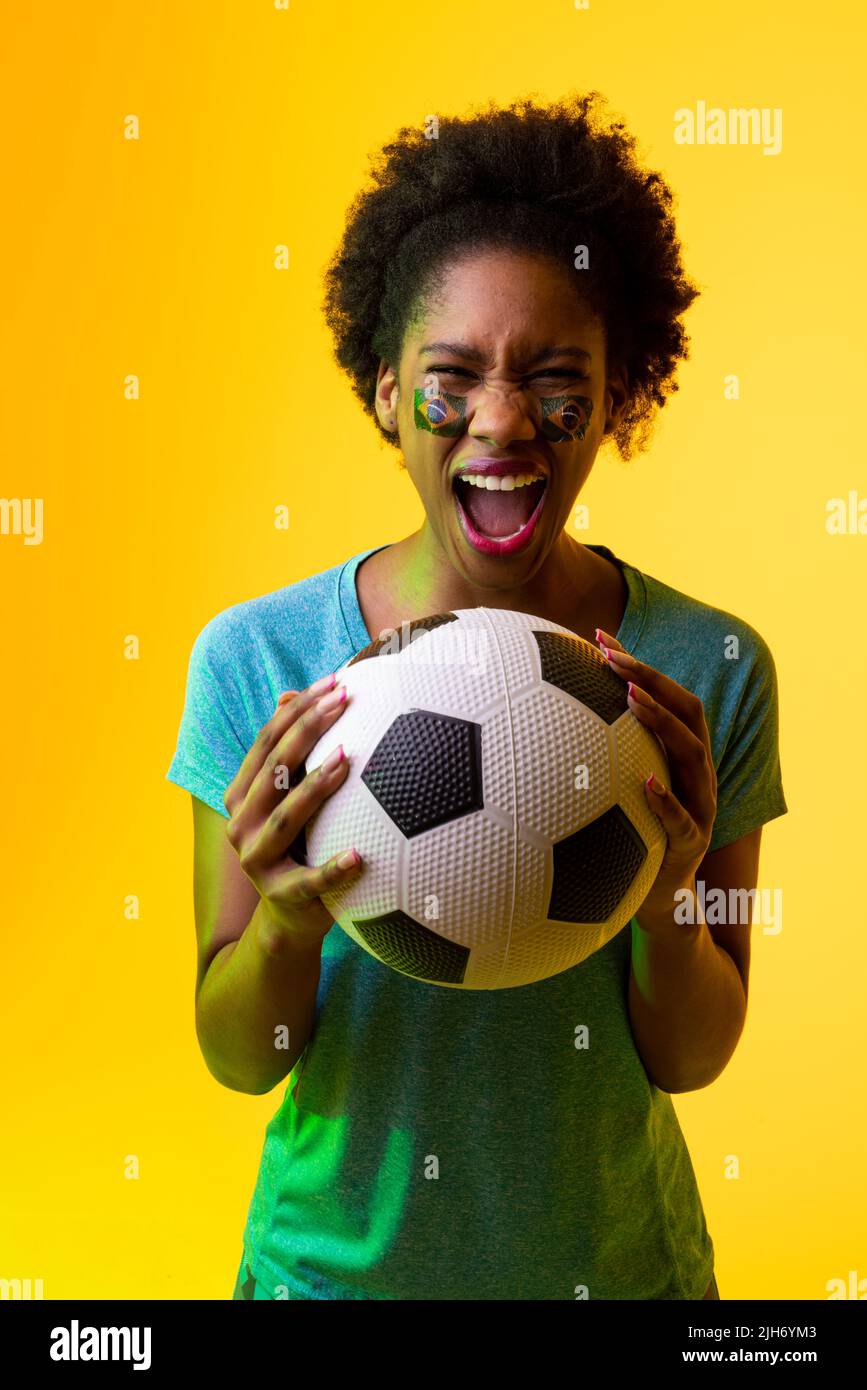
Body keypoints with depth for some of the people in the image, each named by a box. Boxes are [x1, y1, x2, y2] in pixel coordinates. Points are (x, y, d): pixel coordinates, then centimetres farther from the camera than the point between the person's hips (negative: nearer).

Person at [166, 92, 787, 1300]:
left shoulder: (710, 670, -15)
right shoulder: (254, 659, -17)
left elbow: (689, 1061, -9)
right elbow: (238, 1060, -11)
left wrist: (669, 903, -27)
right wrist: (285, 922, -30)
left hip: (613, 1255, 1)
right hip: (336, 1253, 0)